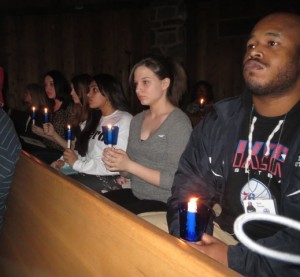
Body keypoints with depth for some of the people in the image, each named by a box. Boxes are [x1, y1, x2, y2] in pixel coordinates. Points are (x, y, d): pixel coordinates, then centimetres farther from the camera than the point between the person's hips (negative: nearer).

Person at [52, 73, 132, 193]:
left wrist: (77, 164, -13)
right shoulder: (95, 119, 18)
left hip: (109, 179, -7)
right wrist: (65, 161, -4)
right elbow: (85, 152, 13)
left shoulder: (124, 120, -9)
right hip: (87, 173, 7)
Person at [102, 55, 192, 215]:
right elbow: (129, 171, 13)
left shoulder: (178, 122, -13)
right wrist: (115, 162, -9)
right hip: (136, 195, 6)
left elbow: (174, 180, -19)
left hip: (164, 203, -6)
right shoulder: (137, 119, 8)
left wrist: (129, 165, -19)